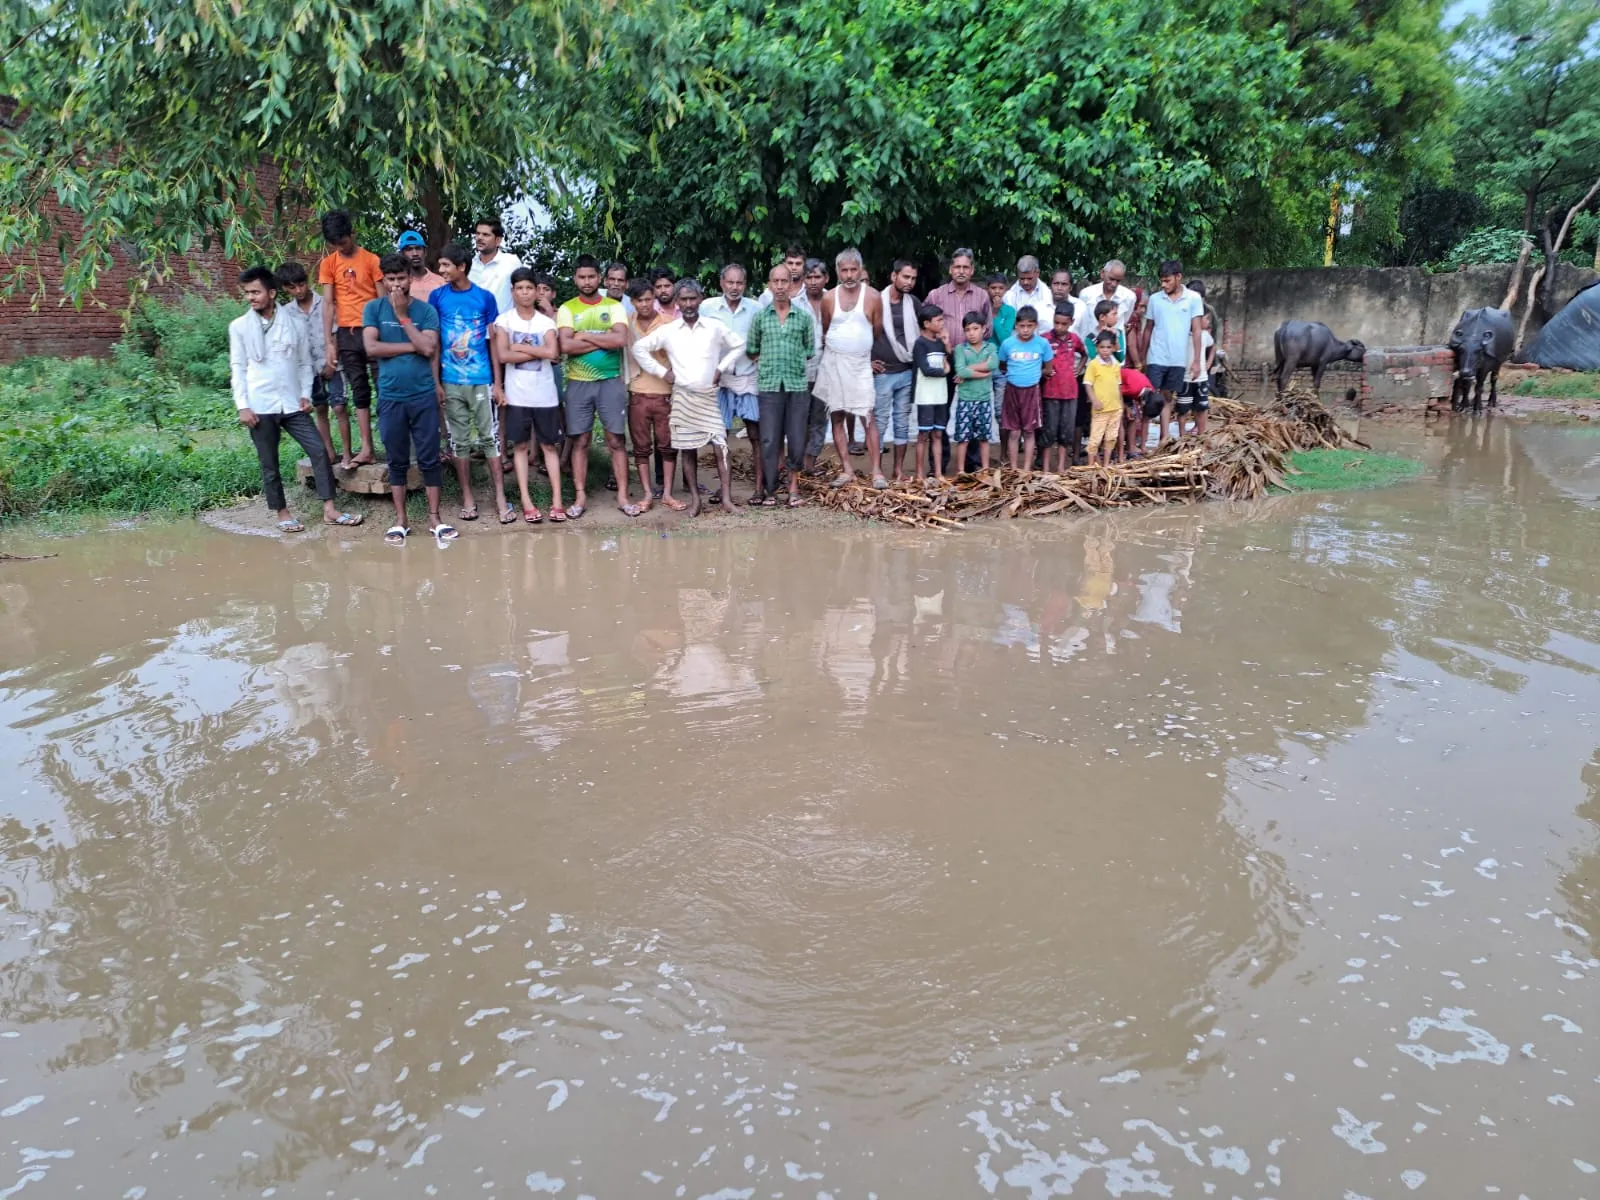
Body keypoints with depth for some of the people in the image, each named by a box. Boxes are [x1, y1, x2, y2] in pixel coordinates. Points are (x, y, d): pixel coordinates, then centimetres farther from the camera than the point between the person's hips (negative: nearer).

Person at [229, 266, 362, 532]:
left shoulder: (295, 323, 5)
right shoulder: (239, 326, 2)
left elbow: (304, 363, 9)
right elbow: (238, 368, 1)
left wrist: (306, 394, -3)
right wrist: (242, 406, -6)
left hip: (292, 404, 1)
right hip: (260, 406, -1)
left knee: (319, 451, -5)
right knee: (269, 464, 5)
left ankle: (329, 510, 0)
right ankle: (283, 514, 18)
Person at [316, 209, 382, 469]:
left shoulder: (371, 260, 0)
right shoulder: (328, 264, 6)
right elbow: (328, 303, 3)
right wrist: (329, 342, -4)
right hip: (347, 333, 3)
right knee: (359, 391, 2)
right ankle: (366, 448, 2)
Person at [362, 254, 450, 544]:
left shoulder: (426, 310, 1)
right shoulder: (373, 308, 2)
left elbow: (429, 349, -12)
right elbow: (372, 348, -9)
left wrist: (402, 315, -10)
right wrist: (412, 346, -9)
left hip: (424, 396, 0)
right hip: (390, 398, 0)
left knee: (429, 459, 3)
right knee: (397, 461, 8)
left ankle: (434, 518, 10)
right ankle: (400, 520, 16)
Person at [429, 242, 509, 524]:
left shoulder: (485, 297, 0)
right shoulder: (437, 297, 2)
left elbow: (493, 341, 4)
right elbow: (433, 343, 4)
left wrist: (498, 382, 0)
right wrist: (436, 382, -2)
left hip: (482, 380, -1)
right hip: (451, 382, 1)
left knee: (490, 438, 1)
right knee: (460, 441, 7)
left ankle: (501, 499, 4)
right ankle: (467, 498, 16)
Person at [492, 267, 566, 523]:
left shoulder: (546, 322, 3)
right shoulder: (504, 320, 0)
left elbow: (552, 353, -14)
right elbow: (503, 356, -12)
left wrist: (519, 347, -10)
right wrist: (538, 352, -10)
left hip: (545, 394, 1)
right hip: (517, 394, -1)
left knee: (550, 445, 4)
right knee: (520, 445, 3)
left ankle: (556, 500, 6)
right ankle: (526, 501, 7)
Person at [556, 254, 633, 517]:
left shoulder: (614, 307, 4)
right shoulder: (567, 309, 4)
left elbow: (621, 340, -12)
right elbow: (566, 346, -11)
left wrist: (584, 336, -9)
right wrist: (604, 340, -10)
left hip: (611, 381, 0)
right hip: (578, 383, 0)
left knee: (616, 439, 1)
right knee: (580, 441, 4)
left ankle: (622, 495, 7)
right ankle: (580, 497, 9)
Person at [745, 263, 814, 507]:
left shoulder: (803, 317, 7)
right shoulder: (760, 317, 7)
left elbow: (810, 351, 14)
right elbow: (751, 351, 14)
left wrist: (796, 365, 8)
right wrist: (767, 363, 7)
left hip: (798, 385, 0)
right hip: (769, 386, 0)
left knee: (797, 439, 1)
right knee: (769, 441, -1)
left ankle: (793, 486, 17)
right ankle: (770, 491, 7)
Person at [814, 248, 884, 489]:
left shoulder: (873, 297, -1)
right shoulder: (829, 298, 4)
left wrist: (870, 355, 8)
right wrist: (835, 349, 14)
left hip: (861, 364, -2)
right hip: (832, 363, 2)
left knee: (868, 417, -7)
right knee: (836, 416, 3)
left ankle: (876, 472, -5)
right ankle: (846, 471, 9)